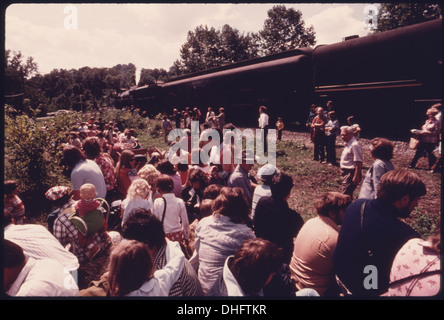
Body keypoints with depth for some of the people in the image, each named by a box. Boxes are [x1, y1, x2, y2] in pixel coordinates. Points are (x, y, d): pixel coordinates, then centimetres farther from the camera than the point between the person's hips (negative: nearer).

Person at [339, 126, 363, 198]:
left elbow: (359, 163, -22)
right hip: (345, 173, 10)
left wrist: (356, 177, -24)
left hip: (351, 173, -10)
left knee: (345, 195, -10)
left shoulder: (354, 146, -20)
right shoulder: (348, 144, 11)